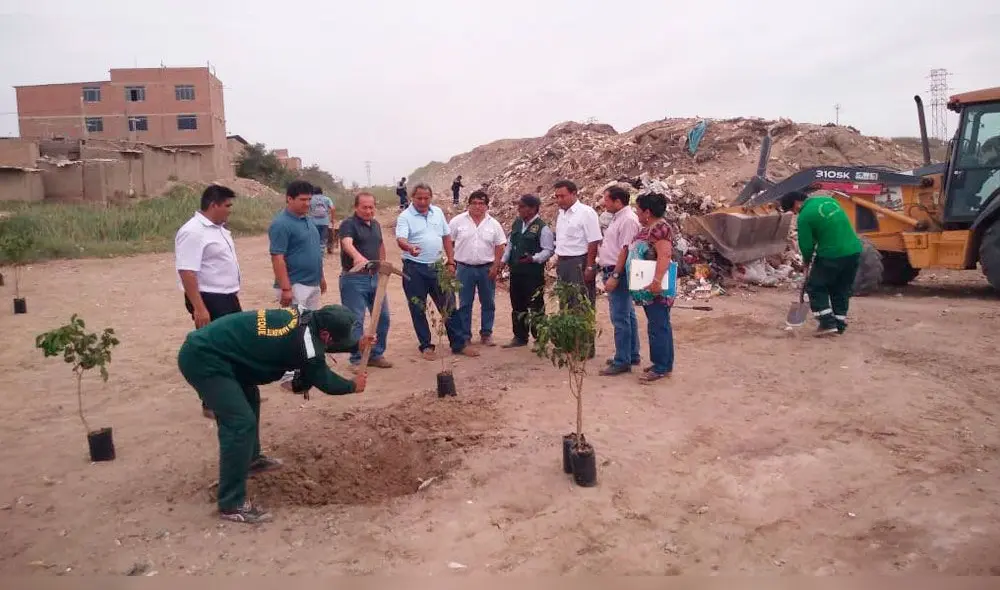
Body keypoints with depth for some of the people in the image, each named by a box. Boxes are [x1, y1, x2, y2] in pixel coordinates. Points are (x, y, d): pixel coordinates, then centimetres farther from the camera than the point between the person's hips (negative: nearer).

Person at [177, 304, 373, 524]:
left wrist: (357, 345, 27)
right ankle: (231, 505, -6)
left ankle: (251, 459, 45)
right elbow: (324, 381, -5)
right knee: (241, 423, -15)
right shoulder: (303, 343, -21)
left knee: (249, 400, 27)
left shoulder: (302, 319, 3)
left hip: (207, 348, 11)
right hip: (202, 359, -11)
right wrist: (353, 386, 12)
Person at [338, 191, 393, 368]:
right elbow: (347, 244, -32)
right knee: (355, 320, -2)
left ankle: (377, 354, 25)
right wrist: (357, 257, -53)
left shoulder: (376, 224, 12)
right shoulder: (348, 224, -12)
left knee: (383, 317, 11)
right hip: (354, 279, -7)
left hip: (375, 277, 7)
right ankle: (357, 359, 10)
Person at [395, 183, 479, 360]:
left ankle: (459, 344, 15)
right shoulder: (405, 216, -7)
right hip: (415, 269, -4)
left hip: (437, 267, 4)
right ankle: (426, 346, 17)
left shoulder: (438, 212, 8)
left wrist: (451, 262, 7)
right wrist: (410, 248, -45)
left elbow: (446, 237, 13)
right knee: (418, 309, 4)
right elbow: (400, 239, -23)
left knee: (449, 305, 6)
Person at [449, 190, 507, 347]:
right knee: (465, 304, 5)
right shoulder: (458, 221, -2)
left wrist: (495, 266, -4)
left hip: (487, 269, 1)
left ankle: (486, 334, 20)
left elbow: (499, 246, 4)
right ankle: (465, 335, 14)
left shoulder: (493, 224, 2)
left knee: (488, 303, 8)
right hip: (465, 268, -1)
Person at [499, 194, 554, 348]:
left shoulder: (542, 227, -11)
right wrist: (504, 260, 11)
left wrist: (534, 258, -25)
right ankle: (520, 337, 25)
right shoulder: (517, 223, 11)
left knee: (536, 306, 0)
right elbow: (510, 244, 19)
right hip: (516, 271, 7)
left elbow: (548, 250, -13)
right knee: (517, 305, 14)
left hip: (533, 273, -7)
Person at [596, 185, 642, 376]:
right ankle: (632, 355, 25)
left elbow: (626, 252, -22)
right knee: (627, 316, 16)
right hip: (612, 273, 10)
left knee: (620, 318, -6)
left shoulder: (628, 219, -16)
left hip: (618, 274, -10)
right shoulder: (618, 218, 16)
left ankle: (622, 362, -1)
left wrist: (614, 277, -24)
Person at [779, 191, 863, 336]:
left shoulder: (804, 217, -10)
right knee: (842, 289, 18)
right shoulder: (828, 199, 13)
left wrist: (807, 262, 13)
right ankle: (840, 325, 22)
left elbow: (806, 246, -6)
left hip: (832, 255, -7)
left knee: (815, 287, 9)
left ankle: (828, 323, 4)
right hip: (854, 251, 7)